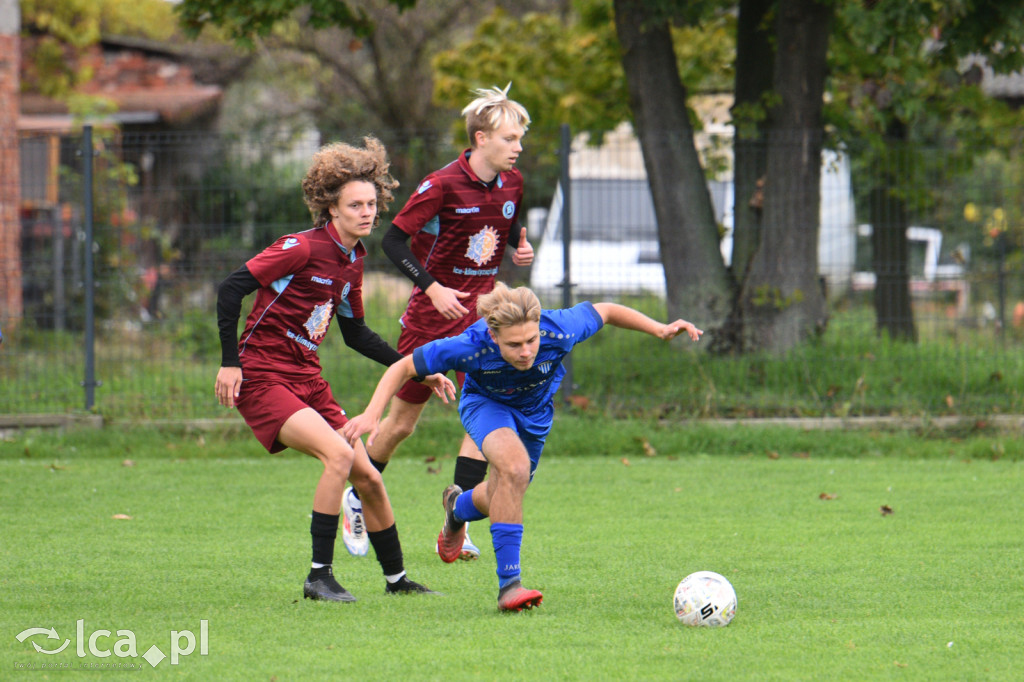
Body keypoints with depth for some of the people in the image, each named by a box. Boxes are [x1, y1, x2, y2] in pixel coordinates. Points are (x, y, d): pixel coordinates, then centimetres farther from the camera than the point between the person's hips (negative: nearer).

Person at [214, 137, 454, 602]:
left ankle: (396, 578, 22)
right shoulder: (303, 248, -17)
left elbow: (355, 334, 22)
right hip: (261, 377, -8)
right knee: (339, 455, -25)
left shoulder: (353, 262, 9)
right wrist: (230, 362, -21)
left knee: (368, 477, 6)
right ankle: (319, 577, -18)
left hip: (306, 380, 8)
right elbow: (231, 289, -19)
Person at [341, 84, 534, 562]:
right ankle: (357, 499, 30)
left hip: (480, 310, 5)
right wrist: (431, 287, -22)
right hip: (432, 310, -5)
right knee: (402, 421, 5)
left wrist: (520, 248, -1)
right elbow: (393, 240, -15)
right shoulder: (444, 184, -18)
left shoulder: (511, 184, 1)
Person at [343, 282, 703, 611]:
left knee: (506, 500, 17)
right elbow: (403, 368, -27)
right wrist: (372, 415, -37)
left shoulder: (558, 331, -35)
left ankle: (459, 506, 56)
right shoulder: (471, 347, -39)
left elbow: (605, 311, -14)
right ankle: (508, 585, -27)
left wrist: (660, 329, -20)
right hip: (485, 404, -4)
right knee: (514, 465, -34)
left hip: (535, 411, 4)